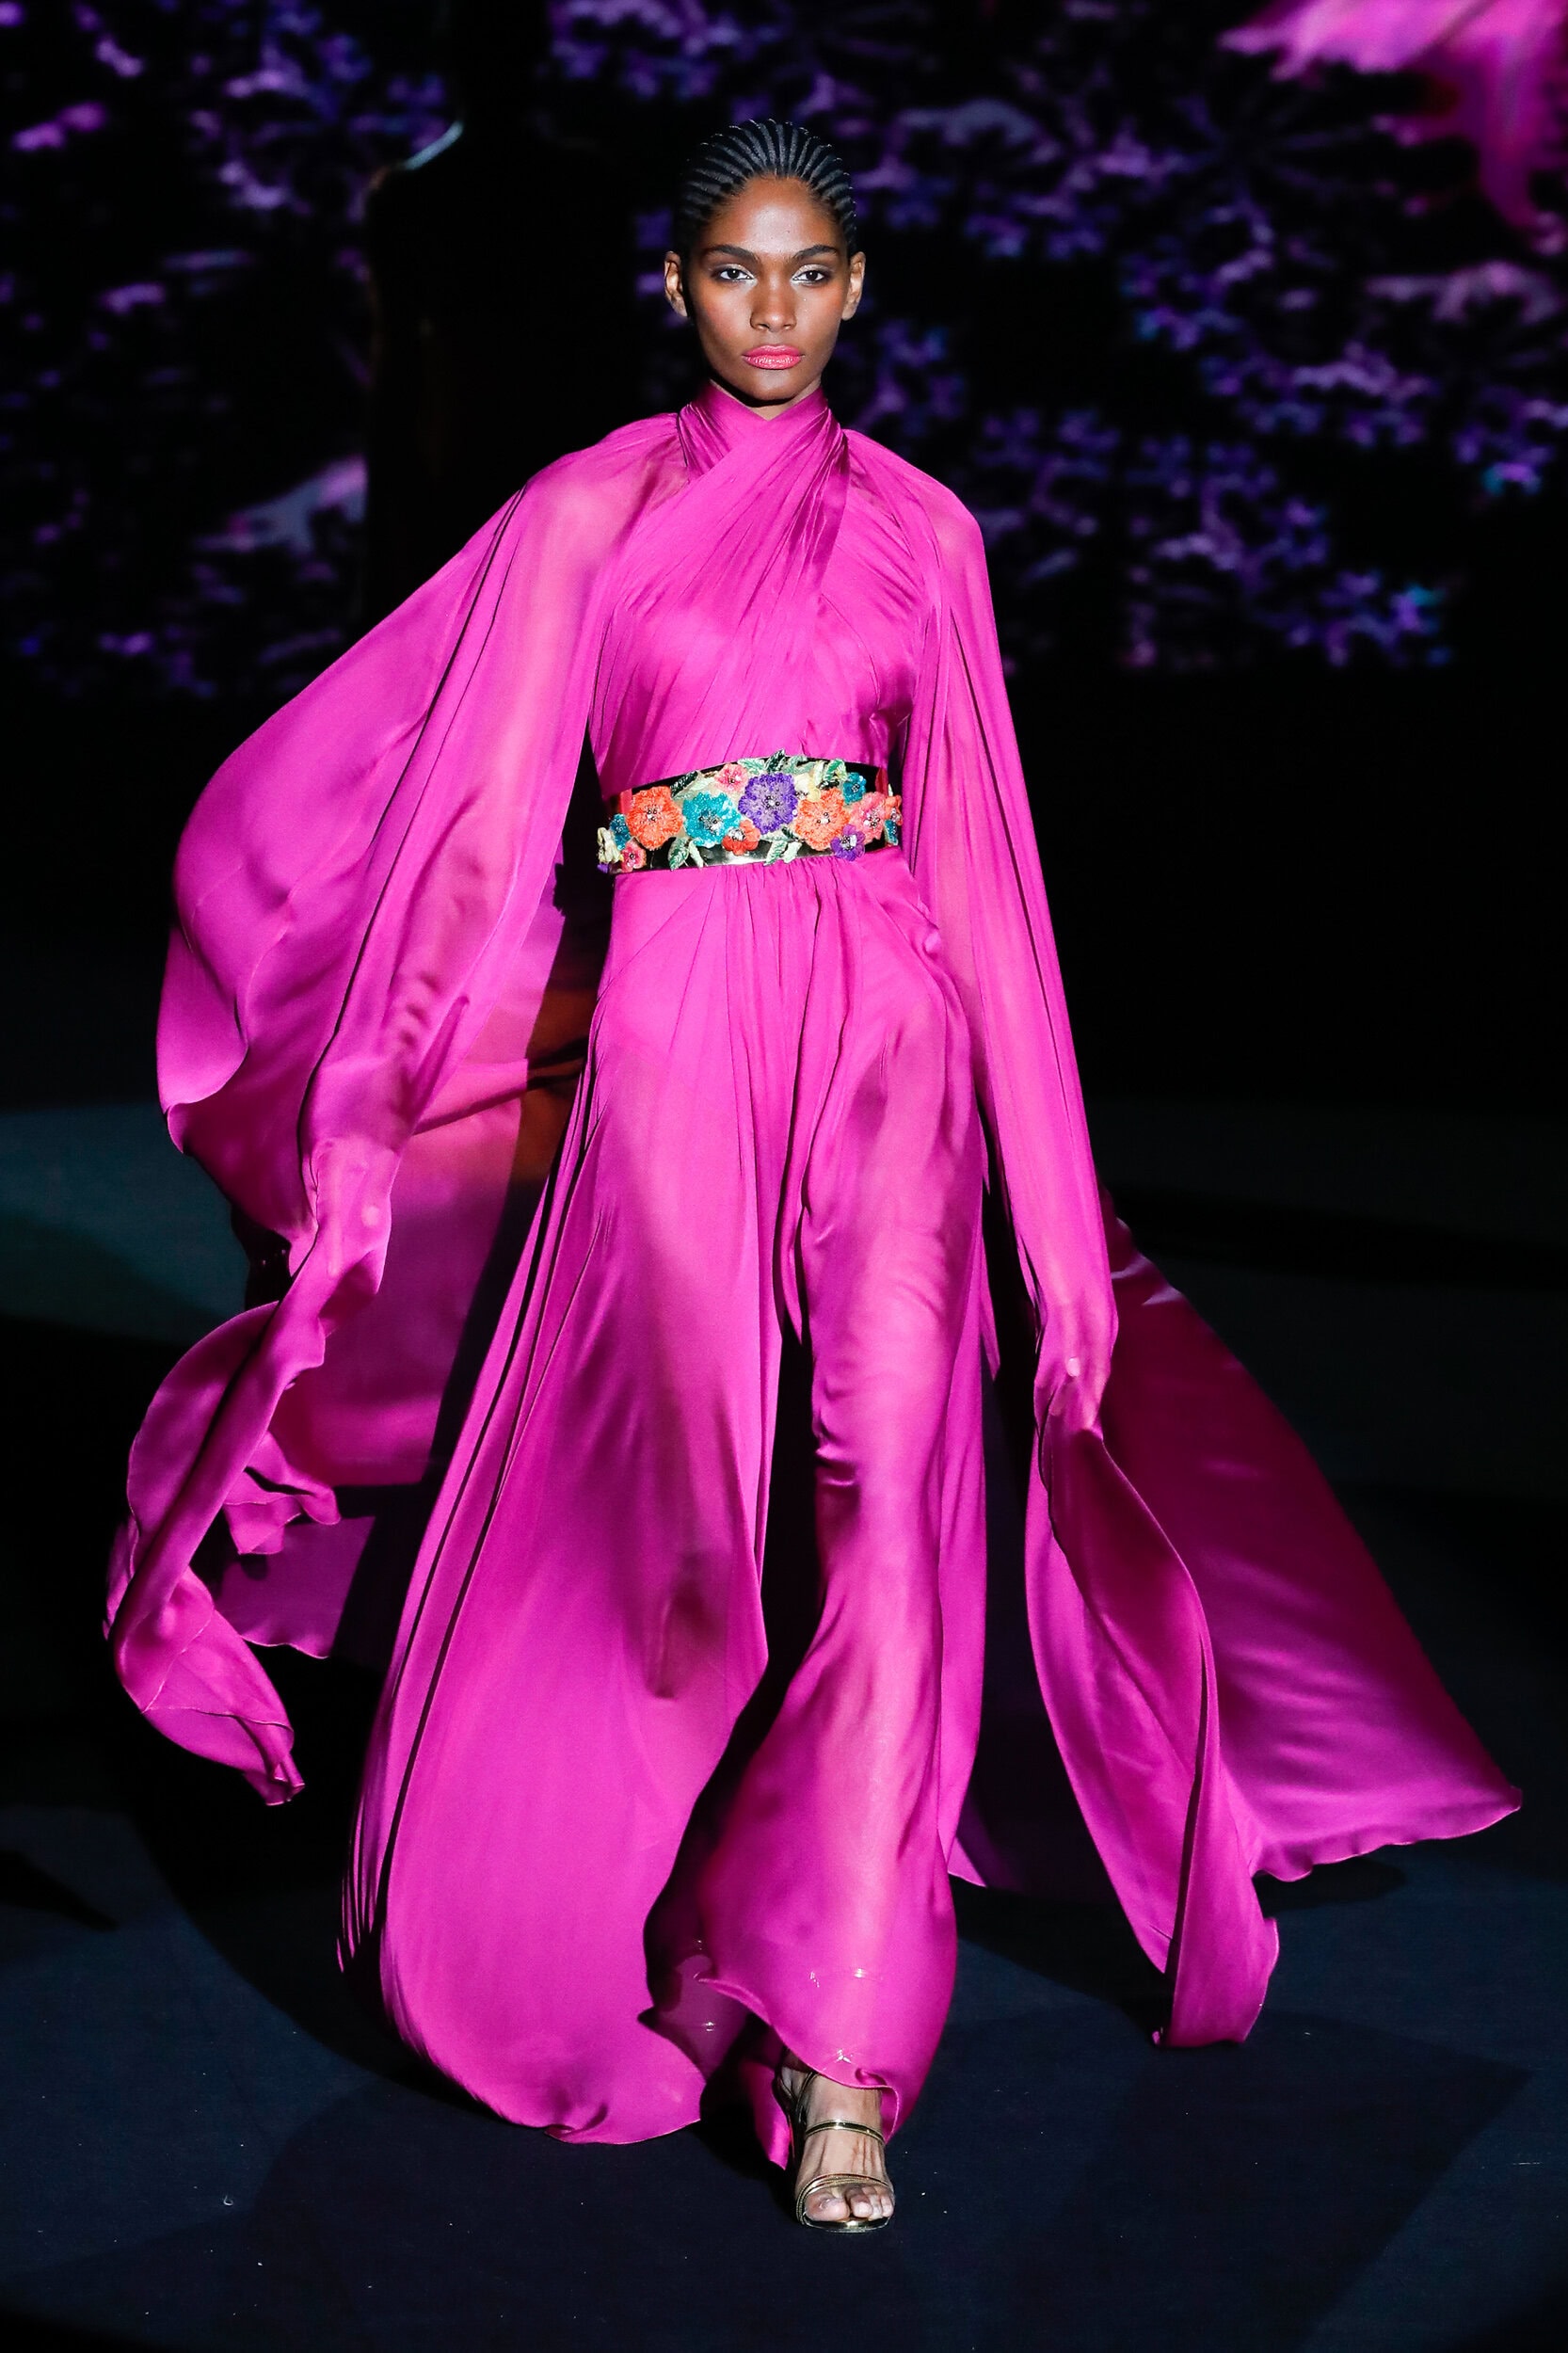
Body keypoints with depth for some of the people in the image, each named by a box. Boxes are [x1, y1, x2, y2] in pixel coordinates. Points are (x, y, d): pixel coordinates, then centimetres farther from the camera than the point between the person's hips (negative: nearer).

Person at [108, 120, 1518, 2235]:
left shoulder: (922, 530, 13)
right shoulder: (590, 514, 7)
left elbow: (978, 843, 14)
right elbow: (487, 812, 7)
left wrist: (1033, 1138, 10)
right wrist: (385, 1116, 3)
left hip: (893, 1015, 1)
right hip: (678, 1014, -1)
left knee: (896, 1464, -13)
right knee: (685, 1486, 0)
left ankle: (842, 2058, -14)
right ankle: (687, 1939, 24)